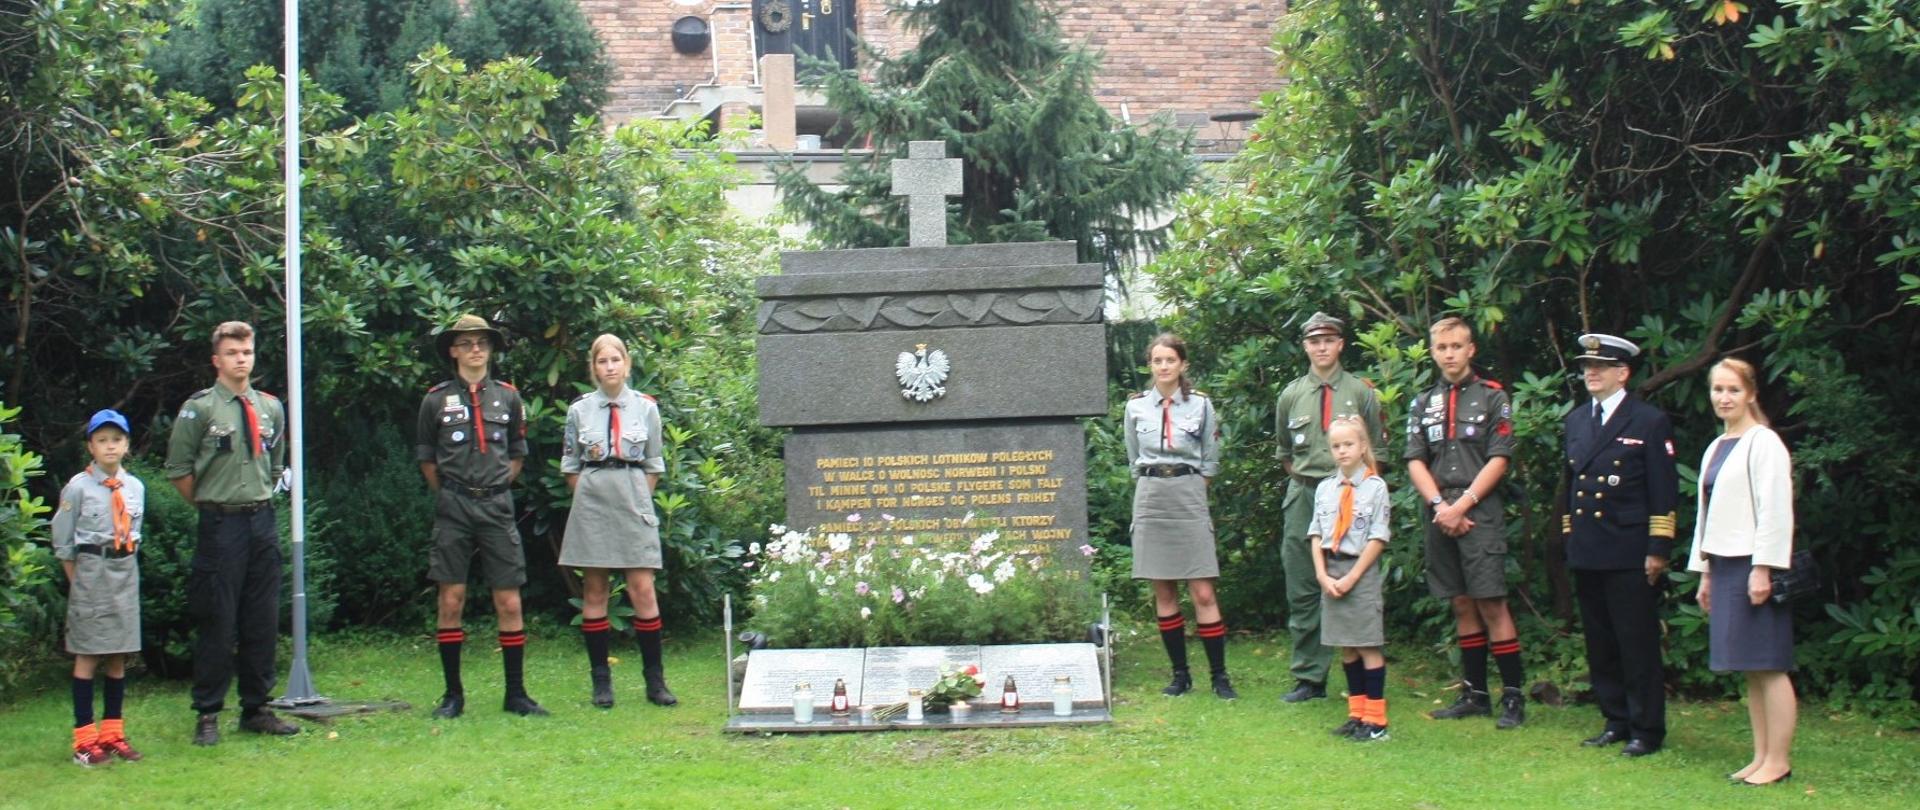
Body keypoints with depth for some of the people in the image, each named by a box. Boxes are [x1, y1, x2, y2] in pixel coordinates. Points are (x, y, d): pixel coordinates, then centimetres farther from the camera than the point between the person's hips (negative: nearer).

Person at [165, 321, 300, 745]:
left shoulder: (271, 408, 9)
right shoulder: (199, 408, -6)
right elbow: (179, 469, -2)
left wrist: (260, 500, 14)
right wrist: (211, 504, 2)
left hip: (263, 521, 5)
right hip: (221, 526, -5)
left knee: (263, 622, 8)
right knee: (217, 623, -3)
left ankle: (256, 709, 18)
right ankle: (208, 714, 6)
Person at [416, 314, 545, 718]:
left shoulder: (508, 396, 9)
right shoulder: (437, 399, 3)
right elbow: (426, 457, 11)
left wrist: (496, 487, 9)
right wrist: (449, 495, 7)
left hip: (497, 506, 1)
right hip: (453, 509, -1)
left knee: (509, 601, -1)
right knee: (451, 600, 0)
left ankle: (516, 693, 7)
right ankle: (453, 694, 9)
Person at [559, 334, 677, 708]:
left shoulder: (646, 408, 5)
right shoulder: (579, 410, 5)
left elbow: (653, 466, 10)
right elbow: (570, 467, 10)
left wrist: (638, 501, 5)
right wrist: (592, 498, 4)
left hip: (634, 502, -1)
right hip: (591, 505, 1)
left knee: (643, 589, -5)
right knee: (593, 590, 2)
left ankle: (655, 680, 1)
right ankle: (600, 680, 8)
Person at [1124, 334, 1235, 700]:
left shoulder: (1201, 405, 2)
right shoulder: (1136, 406, 6)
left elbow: (1210, 462, 9)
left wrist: (1188, 490, 6)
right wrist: (1155, 487, 10)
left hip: (1190, 498, -2)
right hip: (1150, 500, 2)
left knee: (1203, 592, -7)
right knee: (1163, 592, 4)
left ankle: (1220, 675, -1)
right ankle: (1180, 674, 11)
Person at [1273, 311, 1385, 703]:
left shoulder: (1361, 392, 3)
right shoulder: (1291, 395, 9)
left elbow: (1375, 449, 7)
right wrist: (1302, 479, 8)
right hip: (1302, 498, 2)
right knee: (1303, 592, 3)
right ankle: (1309, 678, 9)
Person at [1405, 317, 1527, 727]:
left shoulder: (1492, 397, 2)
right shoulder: (1424, 404, 14)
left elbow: (1498, 461, -5)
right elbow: (1415, 462, 8)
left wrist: (1462, 505, -12)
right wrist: (1440, 506, -7)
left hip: (1480, 513, -4)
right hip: (1440, 515, 4)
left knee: (1491, 603, -9)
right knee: (1462, 605, 8)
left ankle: (1513, 696, -4)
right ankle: (1475, 694, 15)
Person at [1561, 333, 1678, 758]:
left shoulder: (1650, 422, -3)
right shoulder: (1576, 420, 15)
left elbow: (1664, 492, -6)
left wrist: (1659, 549, -11)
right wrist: (1568, 538, 14)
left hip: (1629, 555, -6)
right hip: (1586, 554, 6)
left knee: (1638, 644, -2)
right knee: (1600, 645, 10)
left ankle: (1646, 730, 6)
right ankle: (1616, 721, 20)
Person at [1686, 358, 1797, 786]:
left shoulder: (1764, 443, -8)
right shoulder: (1715, 449, 17)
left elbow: (1775, 510, -14)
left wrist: (1762, 570, -18)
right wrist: (1704, 573, 18)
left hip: (1755, 566, -8)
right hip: (1725, 565, 8)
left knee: (1768, 666, -5)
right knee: (1750, 670, 10)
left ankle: (1778, 761, -1)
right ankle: (1761, 757, 14)